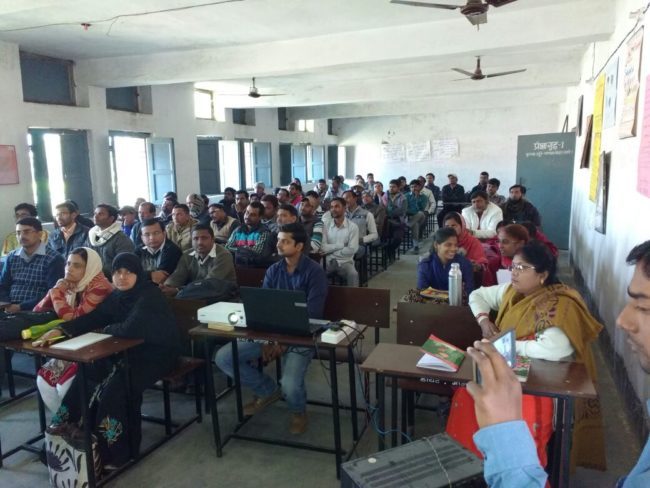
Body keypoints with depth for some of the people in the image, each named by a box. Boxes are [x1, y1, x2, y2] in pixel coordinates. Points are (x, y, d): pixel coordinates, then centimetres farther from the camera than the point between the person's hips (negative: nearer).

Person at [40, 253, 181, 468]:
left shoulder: (150, 296, -20)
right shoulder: (117, 296, 6)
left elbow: (131, 328, -30)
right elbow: (92, 318, 5)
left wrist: (108, 329, -10)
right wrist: (62, 329, -9)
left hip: (157, 354, -8)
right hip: (130, 352, 8)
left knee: (117, 384, -24)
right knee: (86, 374, -4)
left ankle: (115, 450, -10)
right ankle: (67, 430, 7)